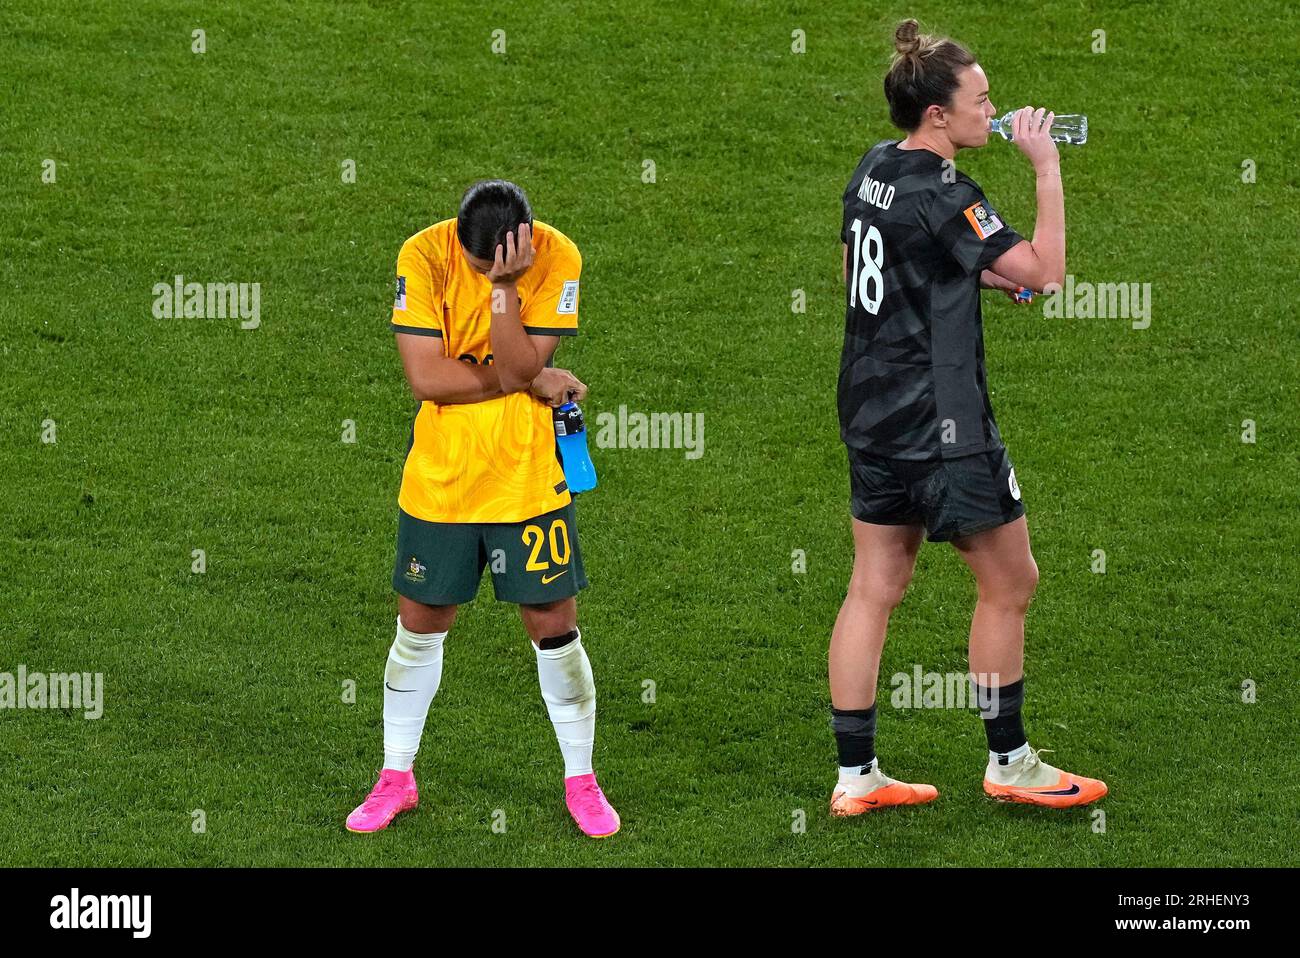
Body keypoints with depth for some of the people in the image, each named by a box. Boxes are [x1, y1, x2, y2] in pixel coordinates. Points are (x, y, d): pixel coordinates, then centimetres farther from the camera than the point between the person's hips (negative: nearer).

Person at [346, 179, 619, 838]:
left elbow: (520, 368, -18)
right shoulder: (425, 254, -13)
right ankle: (396, 778, 25)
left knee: (553, 626, 2)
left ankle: (580, 781, 19)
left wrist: (503, 287, -29)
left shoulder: (557, 258, -12)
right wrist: (534, 381, -16)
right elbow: (424, 375, -17)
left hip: (527, 479, 0)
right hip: (438, 479, 0)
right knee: (420, 624, 9)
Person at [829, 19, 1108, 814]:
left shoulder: (875, 169, 7)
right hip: (940, 425, -9)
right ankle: (1008, 761, 16)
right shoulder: (943, 196, -20)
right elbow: (1045, 270, -25)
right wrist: (1047, 167, -18)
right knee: (1010, 583, 7)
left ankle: (855, 775, 11)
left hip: (874, 413, 9)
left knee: (875, 589, 10)